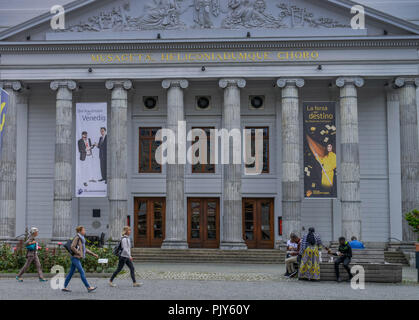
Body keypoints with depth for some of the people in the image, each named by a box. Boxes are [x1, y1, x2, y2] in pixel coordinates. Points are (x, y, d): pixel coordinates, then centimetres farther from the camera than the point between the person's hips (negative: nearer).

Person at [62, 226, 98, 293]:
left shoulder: (81, 239, 17)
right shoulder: (77, 238, -11)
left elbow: (85, 249, 22)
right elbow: (72, 247, -19)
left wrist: (93, 254, 18)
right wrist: (79, 254, -18)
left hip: (77, 258, 10)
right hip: (75, 258, -10)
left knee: (71, 273, 10)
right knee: (82, 272, -9)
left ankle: (65, 287, 13)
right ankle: (88, 288, -9)